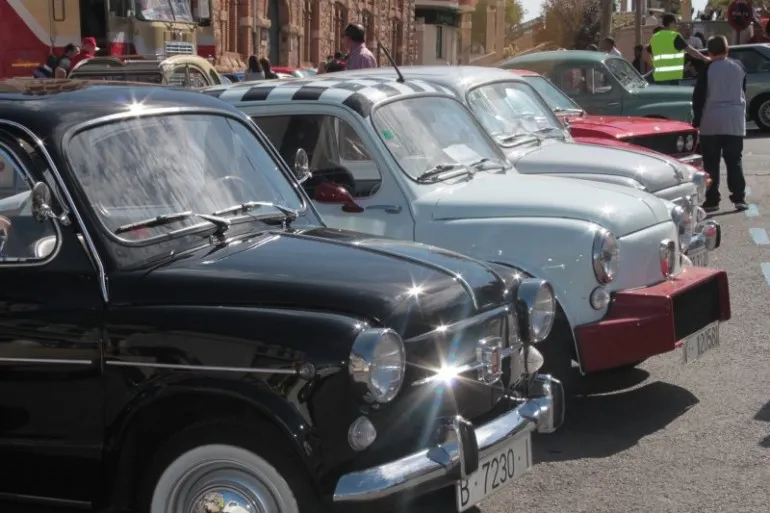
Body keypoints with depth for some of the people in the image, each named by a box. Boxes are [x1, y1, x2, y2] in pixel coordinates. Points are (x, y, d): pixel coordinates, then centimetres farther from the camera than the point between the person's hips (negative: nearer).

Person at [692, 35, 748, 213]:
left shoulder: (708, 69, -7)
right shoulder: (739, 67, 4)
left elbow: (698, 96, -6)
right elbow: (743, 93, 15)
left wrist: (696, 120, 1)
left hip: (711, 121, -3)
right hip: (735, 121, 3)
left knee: (711, 163, 3)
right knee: (735, 160, 8)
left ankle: (712, 200, 2)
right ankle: (739, 198, 2)